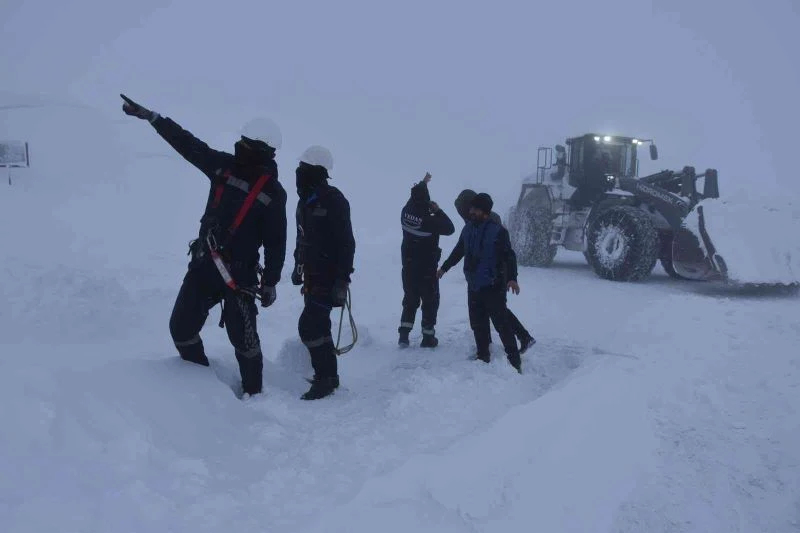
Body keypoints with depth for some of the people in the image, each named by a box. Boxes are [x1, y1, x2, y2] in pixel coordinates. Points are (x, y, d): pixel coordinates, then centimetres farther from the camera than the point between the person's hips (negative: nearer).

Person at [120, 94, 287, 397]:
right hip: (203, 264, 6)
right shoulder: (224, 166, 5)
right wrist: (150, 116, 7)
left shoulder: (273, 192, -8)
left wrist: (270, 283, -6)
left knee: (242, 337, -4)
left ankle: (253, 392, 17)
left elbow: (275, 242, -6)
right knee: (181, 327, 8)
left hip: (240, 273, -5)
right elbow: (188, 144, 9)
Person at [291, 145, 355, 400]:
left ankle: (324, 378, -1)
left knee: (309, 326, -12)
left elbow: (346, 243, -19)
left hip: (329, 276, -9)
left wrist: (342, 280, -22)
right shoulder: (306, 199, 11)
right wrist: (298, 266, 25)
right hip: (312, 274, 9)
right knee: (318, 325, 14)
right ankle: (329, 376, 26)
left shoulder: (333, 200, -16)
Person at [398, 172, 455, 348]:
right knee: (430, 301, 9)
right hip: (427, 268, -6)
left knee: (410, 300, 18)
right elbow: (450, 228, -11)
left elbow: (414, 197, 15)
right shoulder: (429, 221, -23)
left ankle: (404, 334, 12)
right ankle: (428, 337, 13)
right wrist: (438, 211, -6)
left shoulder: (406, 213, -6)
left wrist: (423, 183, 28)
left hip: (408, 266, 6)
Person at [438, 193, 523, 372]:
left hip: (493, 287, -6)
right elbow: (458, 251, 23)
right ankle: (483, 357, 25)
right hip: (473, 286, 7)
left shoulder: (498, 231, -11)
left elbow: (509, 256, -15)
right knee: (478, 324, 12)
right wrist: (444, 267, 33)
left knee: (501, 323, -7)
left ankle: (514, 361, 0)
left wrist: (512, 278, -28)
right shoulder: (468, 229, 8)